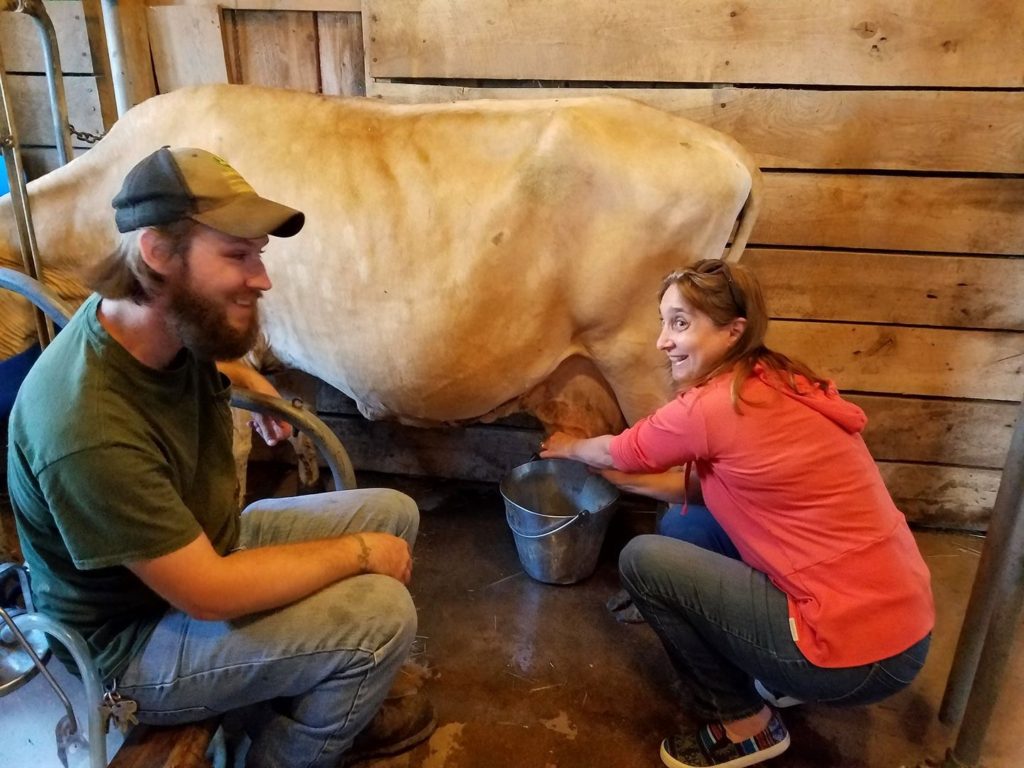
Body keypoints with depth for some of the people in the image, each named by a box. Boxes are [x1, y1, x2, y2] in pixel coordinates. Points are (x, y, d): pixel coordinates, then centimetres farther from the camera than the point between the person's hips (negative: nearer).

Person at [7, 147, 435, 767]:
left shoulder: (174, 321, -11)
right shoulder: (89, 431, -36)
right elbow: (209, 595, -30)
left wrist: (247, 379, 4)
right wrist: (358, 552, -20)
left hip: (207, 542, 8)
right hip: (134, 638, -8)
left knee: (393, 513, 4)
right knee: (381, 614, -22)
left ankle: (327, 708, 22)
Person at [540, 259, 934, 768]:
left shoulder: (712, 406, -19)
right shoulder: (781, 384, 7)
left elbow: (615, 453, 1)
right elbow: (700, 486, 17)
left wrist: (569, 448, 22)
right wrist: (611, 474, 21)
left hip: (857, 653, -9)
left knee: (642, 560, -4)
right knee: (682, 526, 14)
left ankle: (745, 724, 11)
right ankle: (777, 677, 23)